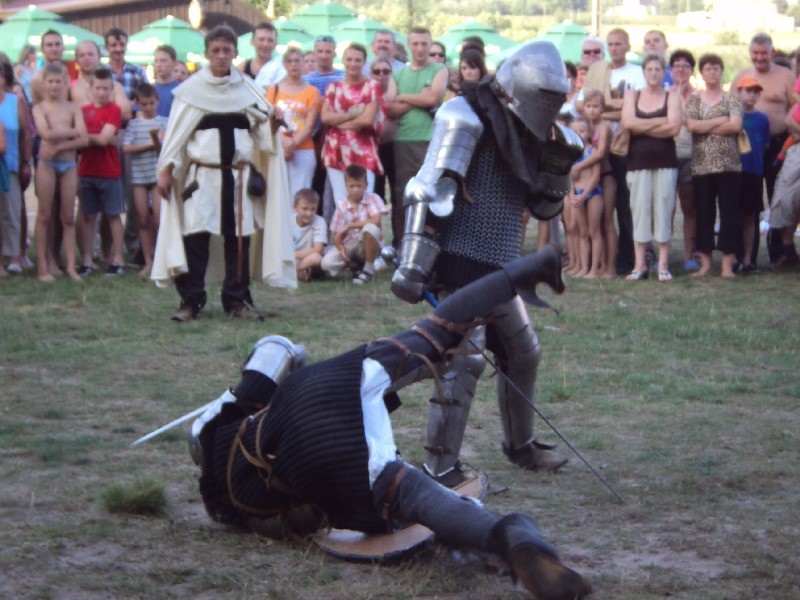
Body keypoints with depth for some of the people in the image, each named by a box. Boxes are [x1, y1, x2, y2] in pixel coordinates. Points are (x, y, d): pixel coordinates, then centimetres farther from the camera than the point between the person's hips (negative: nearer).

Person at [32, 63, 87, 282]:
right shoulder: (39, 108, 2)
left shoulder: (73, 108, 6)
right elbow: (46, 134, -16)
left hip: (69, 164, 2)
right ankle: (42, 267, 1)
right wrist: (72, 131, -9)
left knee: (68, 217, 4)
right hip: (47, 164, -2)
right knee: (44, 216, 0)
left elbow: (84, 140, -6)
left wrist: (57, 147, -14)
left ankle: (71, 266, 5)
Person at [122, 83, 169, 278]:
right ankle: (148, 262, 12)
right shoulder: (133, 124, 6)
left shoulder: (164, 122, 4)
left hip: (158, 174, -1)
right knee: (143, 221, 4)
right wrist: (151, 144, -9)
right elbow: (126, 148, -6)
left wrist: (158, 141, -23)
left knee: (158, 219, -8)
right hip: (139, 176, 1)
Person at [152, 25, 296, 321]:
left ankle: (236, 299, 15)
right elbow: (175, 134, 3)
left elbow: (262, 135, 11)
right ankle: (190, 300, 4)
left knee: (239, 237, 5)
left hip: (238, 173, 2)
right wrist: (166, 170, -3)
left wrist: (273, 125, -10)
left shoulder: (248, 89, 9)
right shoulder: (191, 89, 2)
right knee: (196, 236, -5)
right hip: (201, 174, -2)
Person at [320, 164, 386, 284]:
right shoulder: (342, 209, -1)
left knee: (371, 228, -36)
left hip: (369, 246, -2)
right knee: (327, 263, -23)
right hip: (349, 246, 2)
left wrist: (349, 226, -20)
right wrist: (341, 247, -26)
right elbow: (337, 236, -1)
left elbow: (376, 221, -24)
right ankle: (356, 265, 8)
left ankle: (369, 270, -17)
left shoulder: (373, 199, -7)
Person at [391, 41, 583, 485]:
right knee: (464, 360, -15)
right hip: (460, 265, -9)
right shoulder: (468, 120, -11)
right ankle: (441, 467, -10)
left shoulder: (522, 134, 15)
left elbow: (544, 208, 20)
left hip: (497, 269, 9)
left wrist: (558, 166, 0)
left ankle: (519, 445, 37)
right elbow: (429, 193, -19)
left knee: (523, 355, 18)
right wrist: (413, 266, -25)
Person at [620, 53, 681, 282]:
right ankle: (639, 265, 2)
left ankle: (663, 265, 1)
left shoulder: (671, 97, 7)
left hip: (665, 162, -1)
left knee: (663, 210, -3)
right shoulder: (632, 95, 12)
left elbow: (674, 127, -8)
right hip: (638, 162, 1)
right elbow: (628, 122, -6)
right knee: (639, 210, -1)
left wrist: (643, 128, -6)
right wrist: (659, 121, -7)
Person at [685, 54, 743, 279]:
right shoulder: (694, 100, 10)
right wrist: (720, 121, -7)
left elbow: (736, 125, -8)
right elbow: (691, 125, -6)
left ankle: (727, 263, 0)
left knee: (730, 212, -3)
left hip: (728, 164, -1)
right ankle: (705, 262, 9)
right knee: (704, 213, 3)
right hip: (701, 165, 1)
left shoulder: (731, 99, 7)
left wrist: (705, 127, -6)